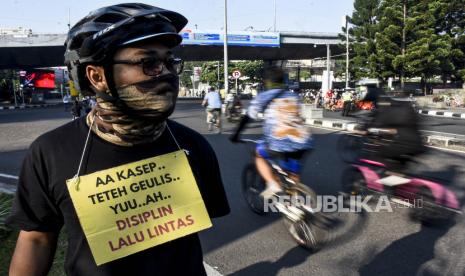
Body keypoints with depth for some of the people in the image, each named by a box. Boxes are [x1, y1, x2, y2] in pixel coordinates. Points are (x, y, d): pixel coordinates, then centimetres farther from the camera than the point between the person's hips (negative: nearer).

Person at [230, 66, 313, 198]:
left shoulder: (263, 97, 10)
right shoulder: (294, 96, 22)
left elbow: (247, 117, 16)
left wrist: (235, 134, 29)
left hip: (280, 144, -4)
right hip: (304, 142, 5)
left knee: (259, 154, 25)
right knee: (293, 175, 27)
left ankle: (273, 185, 9)